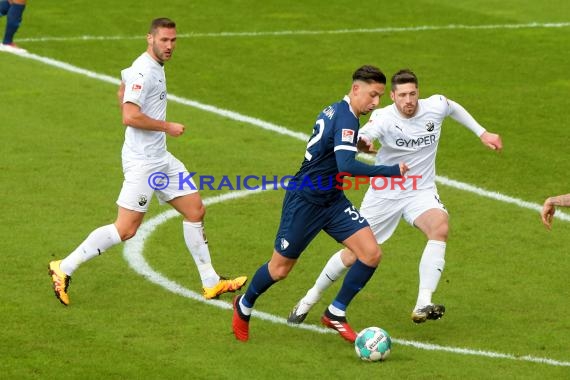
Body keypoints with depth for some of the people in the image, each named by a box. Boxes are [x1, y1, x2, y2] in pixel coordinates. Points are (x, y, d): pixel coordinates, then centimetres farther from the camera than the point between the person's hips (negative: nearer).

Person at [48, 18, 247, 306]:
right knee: (125, 230, -9)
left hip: (161, 158, 10)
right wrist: (167, 127, -17)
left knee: (195, 210, 11)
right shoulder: (144, 71, -19)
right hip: (142, 161, -10)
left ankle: (211, 283, 18)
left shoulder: (155, 67, 12)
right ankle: (64, 269, 0)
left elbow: (122, 89, 29)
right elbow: (130, 117, -28)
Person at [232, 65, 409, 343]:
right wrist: (391, 171, -29)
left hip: (332, 201, 9)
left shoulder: (335, 111, 5)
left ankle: (335, 314, 7)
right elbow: (346, 166, -34)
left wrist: (356, 143, 10)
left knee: (371, 254, -7)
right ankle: (244, 306, 35)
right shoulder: (346, 119, -22)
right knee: (280, 268, 7)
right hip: (304, 202, -9)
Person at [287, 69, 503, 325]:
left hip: (421, 191, 2)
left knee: (440, 227, -31)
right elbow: (362, 137, -43)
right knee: (353, 255, 3)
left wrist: (482, 133, 19)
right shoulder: (384, 118, -22)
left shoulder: (435, 106, -10)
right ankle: (309, 300, 30)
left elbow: (454, 108, 16)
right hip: (384, 194, -2)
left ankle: (422, 306, -33)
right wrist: (361, 144, -67)